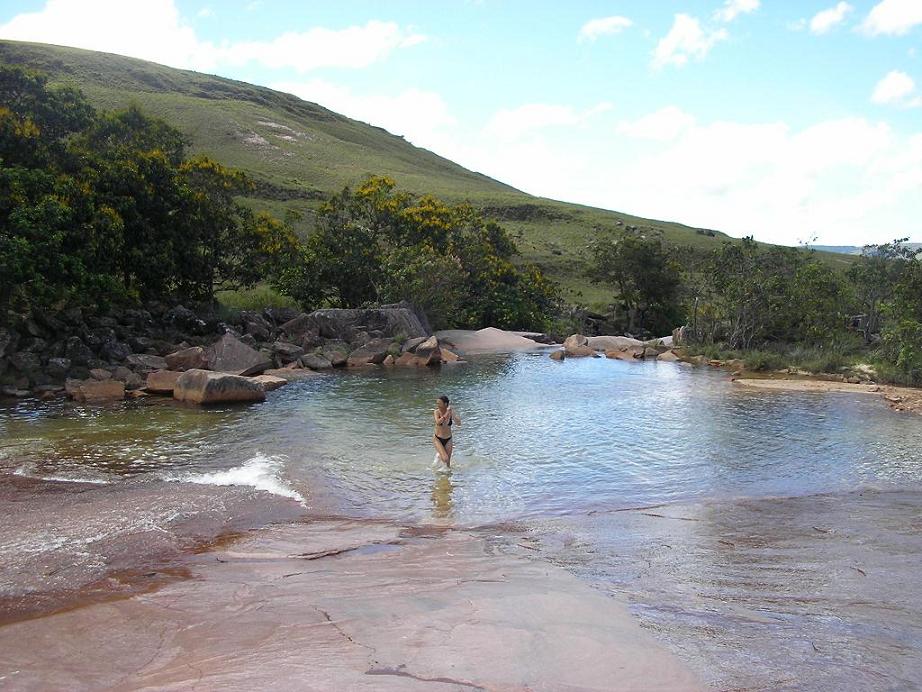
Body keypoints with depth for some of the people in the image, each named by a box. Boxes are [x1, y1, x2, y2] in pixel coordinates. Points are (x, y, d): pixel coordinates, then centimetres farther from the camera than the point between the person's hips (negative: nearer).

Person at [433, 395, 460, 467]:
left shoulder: (451, 412, -10)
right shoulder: (436, 412, -15)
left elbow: (459, 423, -22)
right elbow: (438, 422, -33)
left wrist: (452, 413, -33)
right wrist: (446, 414, -36)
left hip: (448, 440, 2)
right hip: (438, 439, -2)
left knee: (448, 462, 6)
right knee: (445, 459, -17)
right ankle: (439, 456, 17)